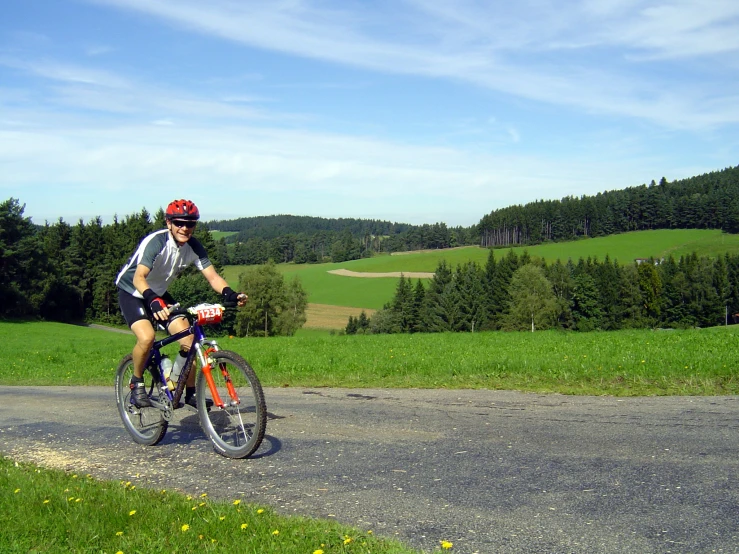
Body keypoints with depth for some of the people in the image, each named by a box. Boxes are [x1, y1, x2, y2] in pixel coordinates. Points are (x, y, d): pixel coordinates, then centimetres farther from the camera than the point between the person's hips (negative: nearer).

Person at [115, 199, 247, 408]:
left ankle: (191, 392, 8)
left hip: (159, 294, 6)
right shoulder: (155, 242, -30)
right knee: (147, 337, -30)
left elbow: (212, 276, -18)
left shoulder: (194, 247, -13)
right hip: (132, 292, -5)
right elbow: (138, 277, -43)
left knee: (188, 339, -9)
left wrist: (230, 294, -38)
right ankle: (137, 383, -3)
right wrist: (152, 300, -62)